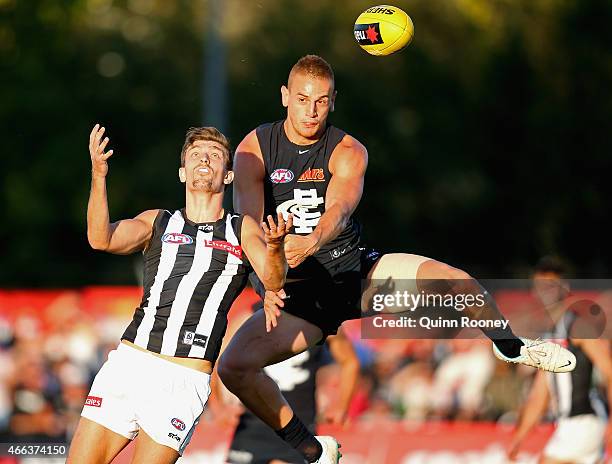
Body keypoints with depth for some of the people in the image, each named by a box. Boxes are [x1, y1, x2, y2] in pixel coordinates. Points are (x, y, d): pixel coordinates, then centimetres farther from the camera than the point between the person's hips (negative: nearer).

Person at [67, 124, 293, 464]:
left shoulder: (244, 229, 10)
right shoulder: (156, 222, 14)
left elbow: (272, 280, -8)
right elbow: (101, 239, -3)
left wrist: (274, 247, -31)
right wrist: (98, 177, -19)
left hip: (185, 380, -3)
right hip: (128, 360, 3)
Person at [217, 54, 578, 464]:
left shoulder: (348, 152, -8)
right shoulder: (254, 149, -8)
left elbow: (339, 211, -28)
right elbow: (250, 223, -21)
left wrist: (310, 242, -52)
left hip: (355, 271, 0)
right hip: (297, 292, 0)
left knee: (451, 280, -20)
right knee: (233, 367, -22)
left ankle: (510, 347, 12)